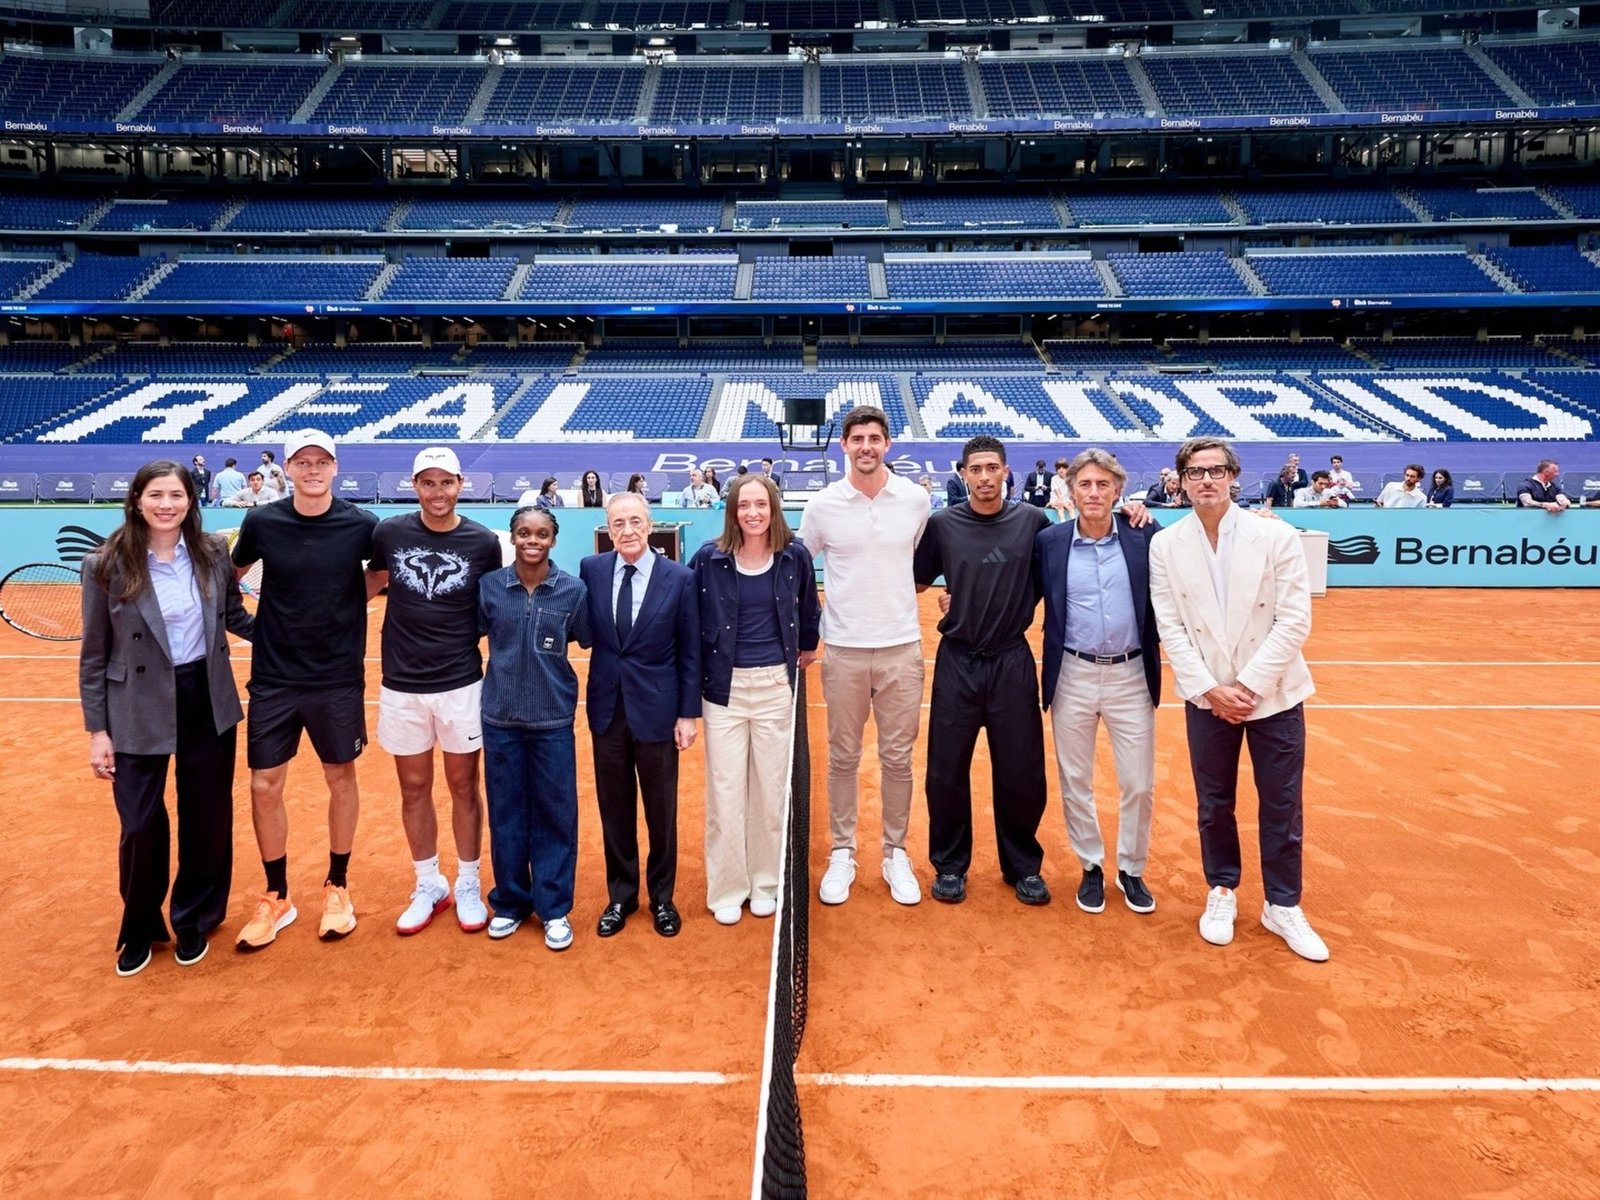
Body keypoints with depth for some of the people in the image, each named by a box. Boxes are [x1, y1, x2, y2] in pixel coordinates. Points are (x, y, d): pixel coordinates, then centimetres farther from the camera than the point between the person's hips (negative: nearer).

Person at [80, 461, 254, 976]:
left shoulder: (214, 553, -2)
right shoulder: (106, 566, -9)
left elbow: (235, 617, 13)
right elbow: (93, 656, -4)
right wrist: (97, 730, -4)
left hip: (208, 704, 2)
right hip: (138, 714, -2)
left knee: (206, 820, 12)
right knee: (141, 827, 4)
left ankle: (194, 920, 34)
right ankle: (140, 929, 30)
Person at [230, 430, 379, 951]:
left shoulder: (361, 525, -8)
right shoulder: (261, 522, -4)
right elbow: (231, 573, 13)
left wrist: (345, 600, -2)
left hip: (339, 680, -1)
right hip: (273, 679, 1)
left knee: (341, 778, 10)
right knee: (264, 786, 4)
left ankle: (337, 887, 28)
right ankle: (276, 896, 24)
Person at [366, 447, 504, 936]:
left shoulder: (483, 542, -6)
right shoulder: (390, 533, -4)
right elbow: (372, 583, 13)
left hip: (461, 684, -1)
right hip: (401, 685, 1)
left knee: (463, 786, 10)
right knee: (414, 789, 12)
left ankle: (468, 885, 27)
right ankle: (429, 885, 30)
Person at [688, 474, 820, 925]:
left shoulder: (794, 556, -2)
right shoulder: (709, 558, -7)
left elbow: (807, 608, 15)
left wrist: (806, 647, 18)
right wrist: (696, 675, 2)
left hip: (775, 685, 1)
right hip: (724, 685, -1)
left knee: (771, 787, 8)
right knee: (725, 791, 4)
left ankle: (766, 883, 25)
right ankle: (727, 889, 19)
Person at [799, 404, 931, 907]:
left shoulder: (916, 499, -1)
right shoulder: (822, 505, -3)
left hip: (902, 649, 1)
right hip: (843, 651, 0)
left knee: (897, 758, 8)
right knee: (843, 758, 9)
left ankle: (896, 853, 24)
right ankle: (841, 853, 22)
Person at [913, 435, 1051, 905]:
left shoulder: (1032, 521, 0)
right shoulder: (942, 524, 1)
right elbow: (916, 582, 8)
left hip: (1012, 661, 0)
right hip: (957, 660, 0)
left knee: (1020, 771, 8)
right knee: (947, 770, 7)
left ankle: (1023, 866, 27)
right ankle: (950, 865, 25)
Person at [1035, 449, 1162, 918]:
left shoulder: (1144, 536, -4)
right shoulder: (1049, 541, -2)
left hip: (1131, 676, 0)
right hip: (1072, 676, 0)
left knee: (1139, 784, 7)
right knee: (1075, 783, 11)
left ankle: (1131, 869, 29)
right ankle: (1091, 867, 30)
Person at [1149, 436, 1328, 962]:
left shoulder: (1277, 537, -7)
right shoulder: (1165, 546, -2)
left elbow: (1294, 621, -10)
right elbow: (1171, 629, -4)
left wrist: (1249, 685, -16)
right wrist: (1209, 689, -12)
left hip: (1274, 696, -1)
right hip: (1206, 697, 1)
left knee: (1282, 807, 8)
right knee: (1214, 805, 12)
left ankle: (1283, 906, 25)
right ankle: (1222, 892, 32)